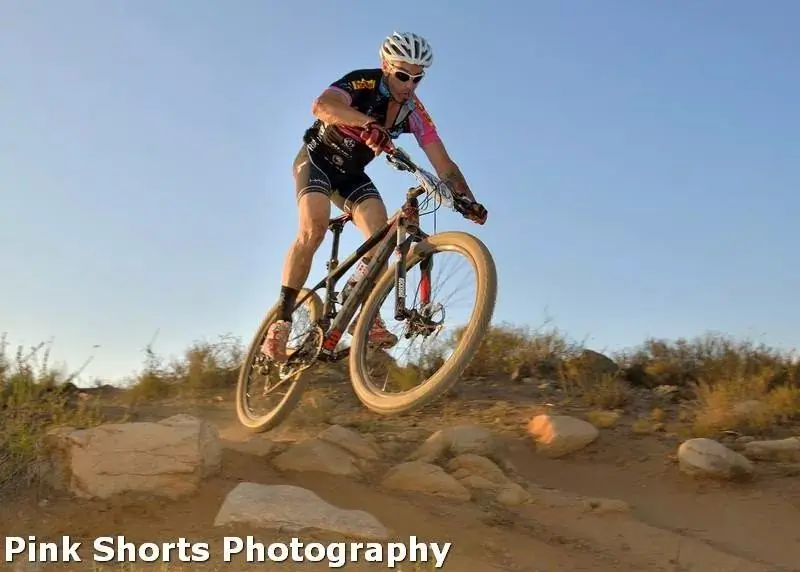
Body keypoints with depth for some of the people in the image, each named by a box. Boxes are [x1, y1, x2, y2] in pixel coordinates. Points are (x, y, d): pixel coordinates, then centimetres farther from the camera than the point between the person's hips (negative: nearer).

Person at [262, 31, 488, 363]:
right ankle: (281, 322, -24)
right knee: (314, 228, -27)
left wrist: (468, 200, -29)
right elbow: (322, 105, -45)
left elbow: (444, 164, -13)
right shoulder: (362, 83, -23)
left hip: (351, 173, 5)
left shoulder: (414, 113, -10)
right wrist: (368, 122, -62)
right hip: (317, 159, -5)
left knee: (383, 234, -19)